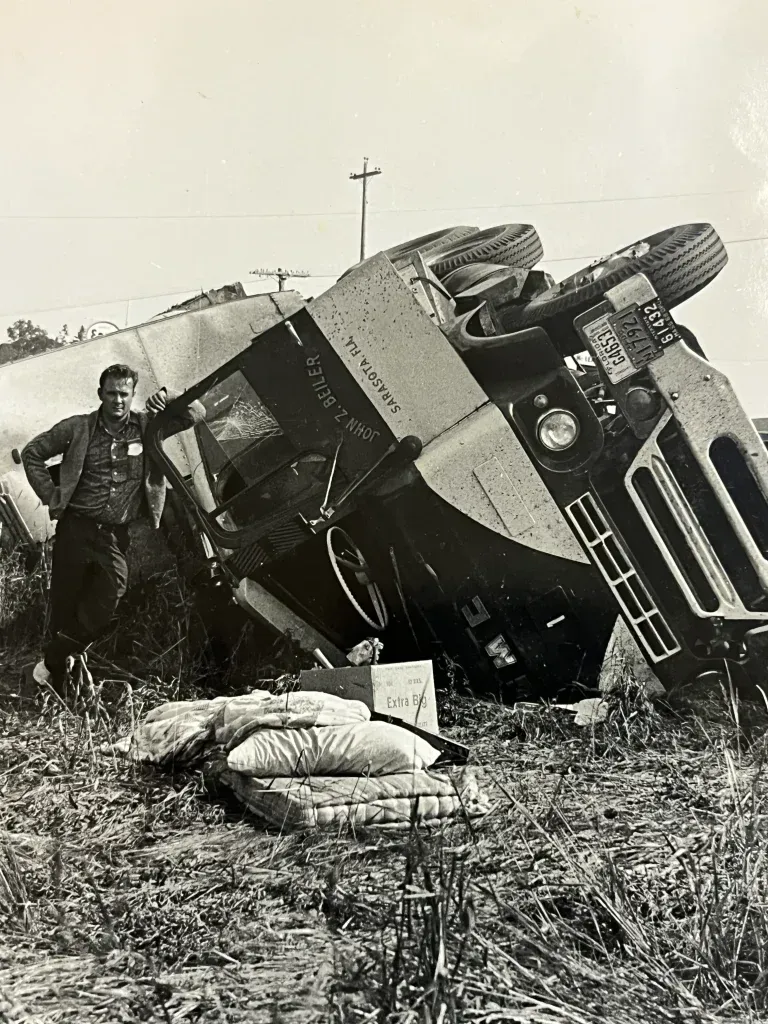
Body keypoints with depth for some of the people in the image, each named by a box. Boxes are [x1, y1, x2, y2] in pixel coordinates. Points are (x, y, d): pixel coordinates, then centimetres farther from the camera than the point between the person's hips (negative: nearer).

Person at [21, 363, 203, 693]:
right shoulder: (78, 428, 1)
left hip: (116, 536, 1)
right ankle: (58, 687, 19)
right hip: (76, 527, -1)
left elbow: (195, 414, 3)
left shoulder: (146, 426, 4)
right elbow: (32, 453, 11)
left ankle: (54, 661, 16)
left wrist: (167, 397, -14)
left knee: (102, 610, -6)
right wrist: (51, 495, 2)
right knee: (64, 606, 4)